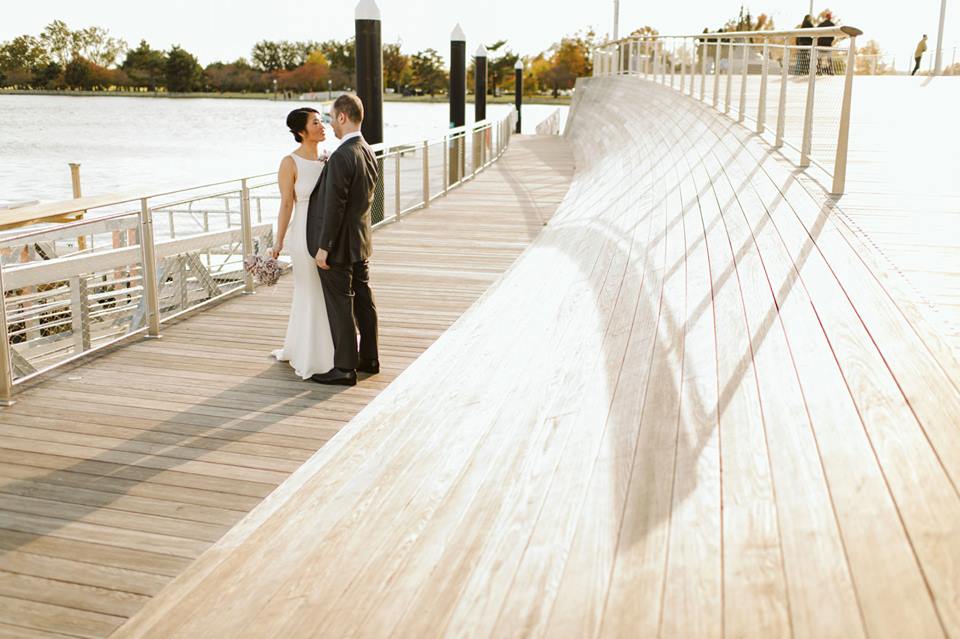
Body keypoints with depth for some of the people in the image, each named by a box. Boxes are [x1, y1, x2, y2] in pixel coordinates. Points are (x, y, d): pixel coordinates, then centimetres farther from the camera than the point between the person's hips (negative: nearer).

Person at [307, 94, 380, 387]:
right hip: (360, 242, 9)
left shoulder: (341, 157, -22)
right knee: (364, 301, 16)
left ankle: (345, 368, 7)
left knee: (340, 306, -1)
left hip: (338, 245, -9)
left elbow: (334, 206, -22)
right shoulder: (369, 153, 6)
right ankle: (369, 358, 27)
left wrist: (323, 247, -18)